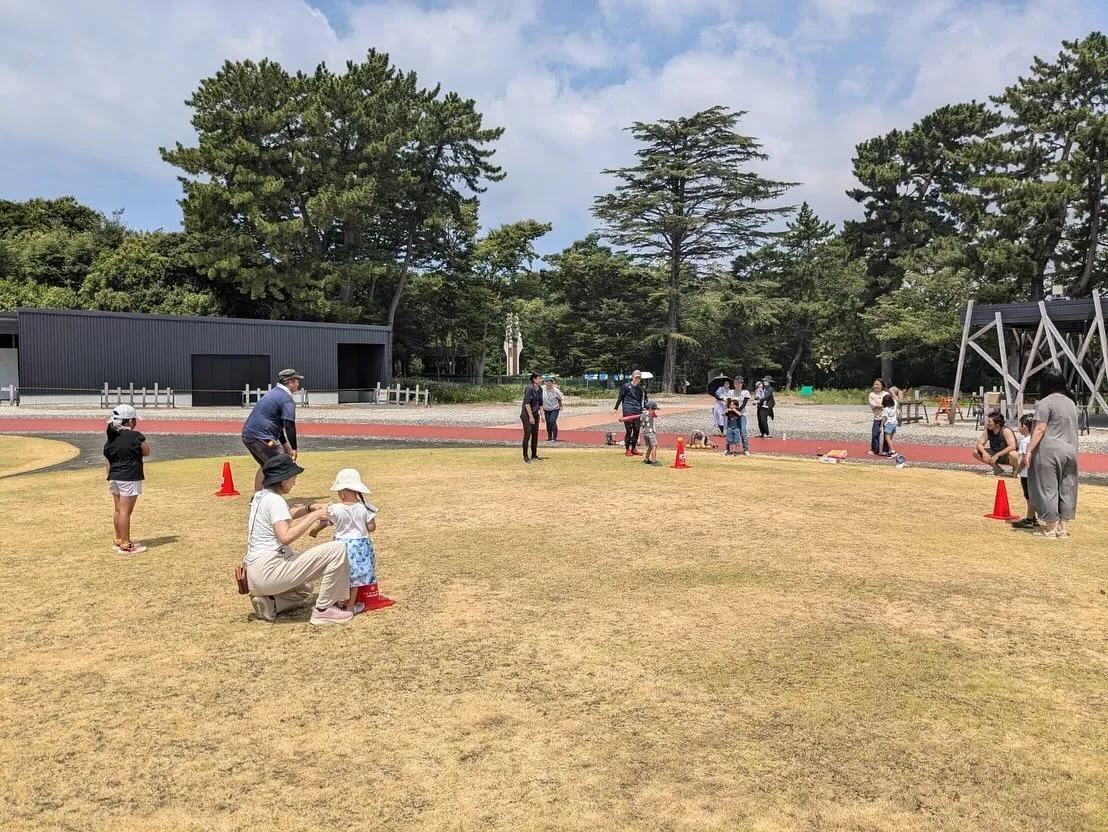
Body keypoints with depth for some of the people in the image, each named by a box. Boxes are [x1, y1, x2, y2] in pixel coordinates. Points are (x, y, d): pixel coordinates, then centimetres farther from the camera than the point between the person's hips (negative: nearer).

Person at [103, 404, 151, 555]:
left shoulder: (110, 438, 7)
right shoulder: (135, 436, -14)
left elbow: (107, 462, 10)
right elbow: (146, 452, -2)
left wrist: (110, 479, 17)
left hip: (114, 478, 8)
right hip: (129, 479, -8)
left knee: (118, 510, 17)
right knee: (125, 511, -5)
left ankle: (118, 540, 28)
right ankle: (125, 545, -2)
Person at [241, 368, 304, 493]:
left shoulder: (272, 393, 21)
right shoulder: (287, 399, -11)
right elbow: (289, 426, -18)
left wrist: (284, 444, 25)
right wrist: (294, 448, -15)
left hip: (247, 435, 10)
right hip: (261, 437, -10)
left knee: (266, 465, 26)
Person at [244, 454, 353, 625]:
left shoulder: (260, 496, 13)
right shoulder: (274, 500, -15)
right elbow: (286, 537, -28)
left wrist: (310, 508, 18)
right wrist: (314, 516, -20)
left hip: (255, 576, 10)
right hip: (270, 570, -10)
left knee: (304, 591, 39)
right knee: (337, 549, -13)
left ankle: (269, 602, 11)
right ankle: (323, 610, -7)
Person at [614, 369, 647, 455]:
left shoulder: (640, 388, 13)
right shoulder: (626, 386, -1)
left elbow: (643, 400, 21)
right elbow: (620, 397, 2)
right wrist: (615, 408, 0)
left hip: (637, 412, 5)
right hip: (628, 410, -5)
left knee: (637, 430, 5)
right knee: (629, 430, -5)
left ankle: (634, 448, 17)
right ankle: (627, 449, 3)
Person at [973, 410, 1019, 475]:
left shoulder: (1006, 430, -25)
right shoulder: (987, 431, -8)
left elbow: (1012, 447, -34)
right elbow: (980, 444, -7)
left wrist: (997, 455, -34)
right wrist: (984, 452, -29)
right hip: (996, 455, 6)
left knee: (1012, 454, -41)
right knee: (976, 452, -10)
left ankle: (1015, 470, -6)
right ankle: (997, 468, 6)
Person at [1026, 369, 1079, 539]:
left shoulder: (1046, 402, -10)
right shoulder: (1071, 402, 14)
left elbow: (1040, 429, -15)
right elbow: (1072, 428, 17)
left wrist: (1030, 450, -13)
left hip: (1049, 451, -7)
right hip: (1070, 451, 8)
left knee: (1048, 488, -1)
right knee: (1067, 489, 11)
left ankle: (1050, 529, 1)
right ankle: (1063, 527, 17)